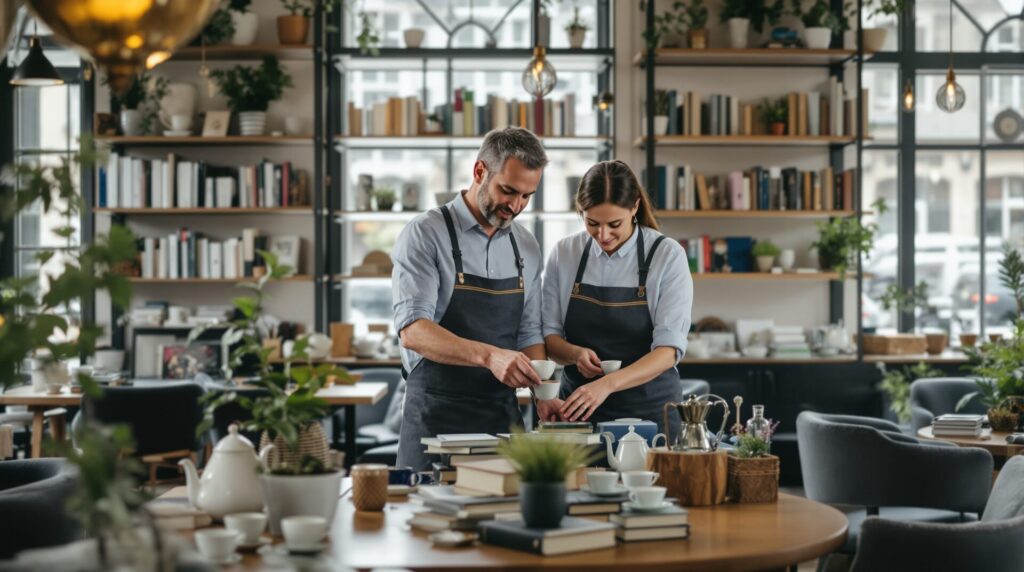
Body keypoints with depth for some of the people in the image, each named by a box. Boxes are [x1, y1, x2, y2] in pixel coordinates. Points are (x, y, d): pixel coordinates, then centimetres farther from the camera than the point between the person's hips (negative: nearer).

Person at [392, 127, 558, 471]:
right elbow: (412, 331, -20)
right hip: (437, 417, -5)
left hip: (503, 416, 5)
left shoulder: (526, 248, 9)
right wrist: (488, 356, -33)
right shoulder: (425, 235, -9)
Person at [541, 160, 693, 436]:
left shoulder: (667, 255, -11)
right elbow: (549, 334, 4)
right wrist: (575, 353, -18)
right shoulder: (564, 253, -1)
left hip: (649, 410, -2)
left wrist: (607, 384, -31)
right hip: (578, 406, 2)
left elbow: (669, 348, -17)